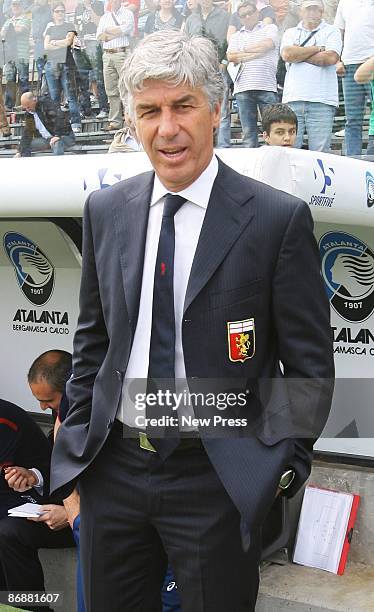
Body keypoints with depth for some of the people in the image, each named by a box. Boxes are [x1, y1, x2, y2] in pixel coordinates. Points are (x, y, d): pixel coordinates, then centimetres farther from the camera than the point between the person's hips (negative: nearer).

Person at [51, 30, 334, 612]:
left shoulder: (279, 218, -11)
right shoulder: (105, 210, 3)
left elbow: (310, 363, -6)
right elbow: (92, 335, 11)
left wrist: (283, 464, -9)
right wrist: (80, 432, 7)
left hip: (217, 476, -3)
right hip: (113, 467, 4)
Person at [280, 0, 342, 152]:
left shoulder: (331, 31, 12)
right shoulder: (291, 33, 19)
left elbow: (331, 58, -6)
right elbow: (286, 54, -2)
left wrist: (298, 55, 1)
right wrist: (318, 48, 1)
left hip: (322, 101, -2)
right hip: (293, 99, 2)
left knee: (319, 152, -5)